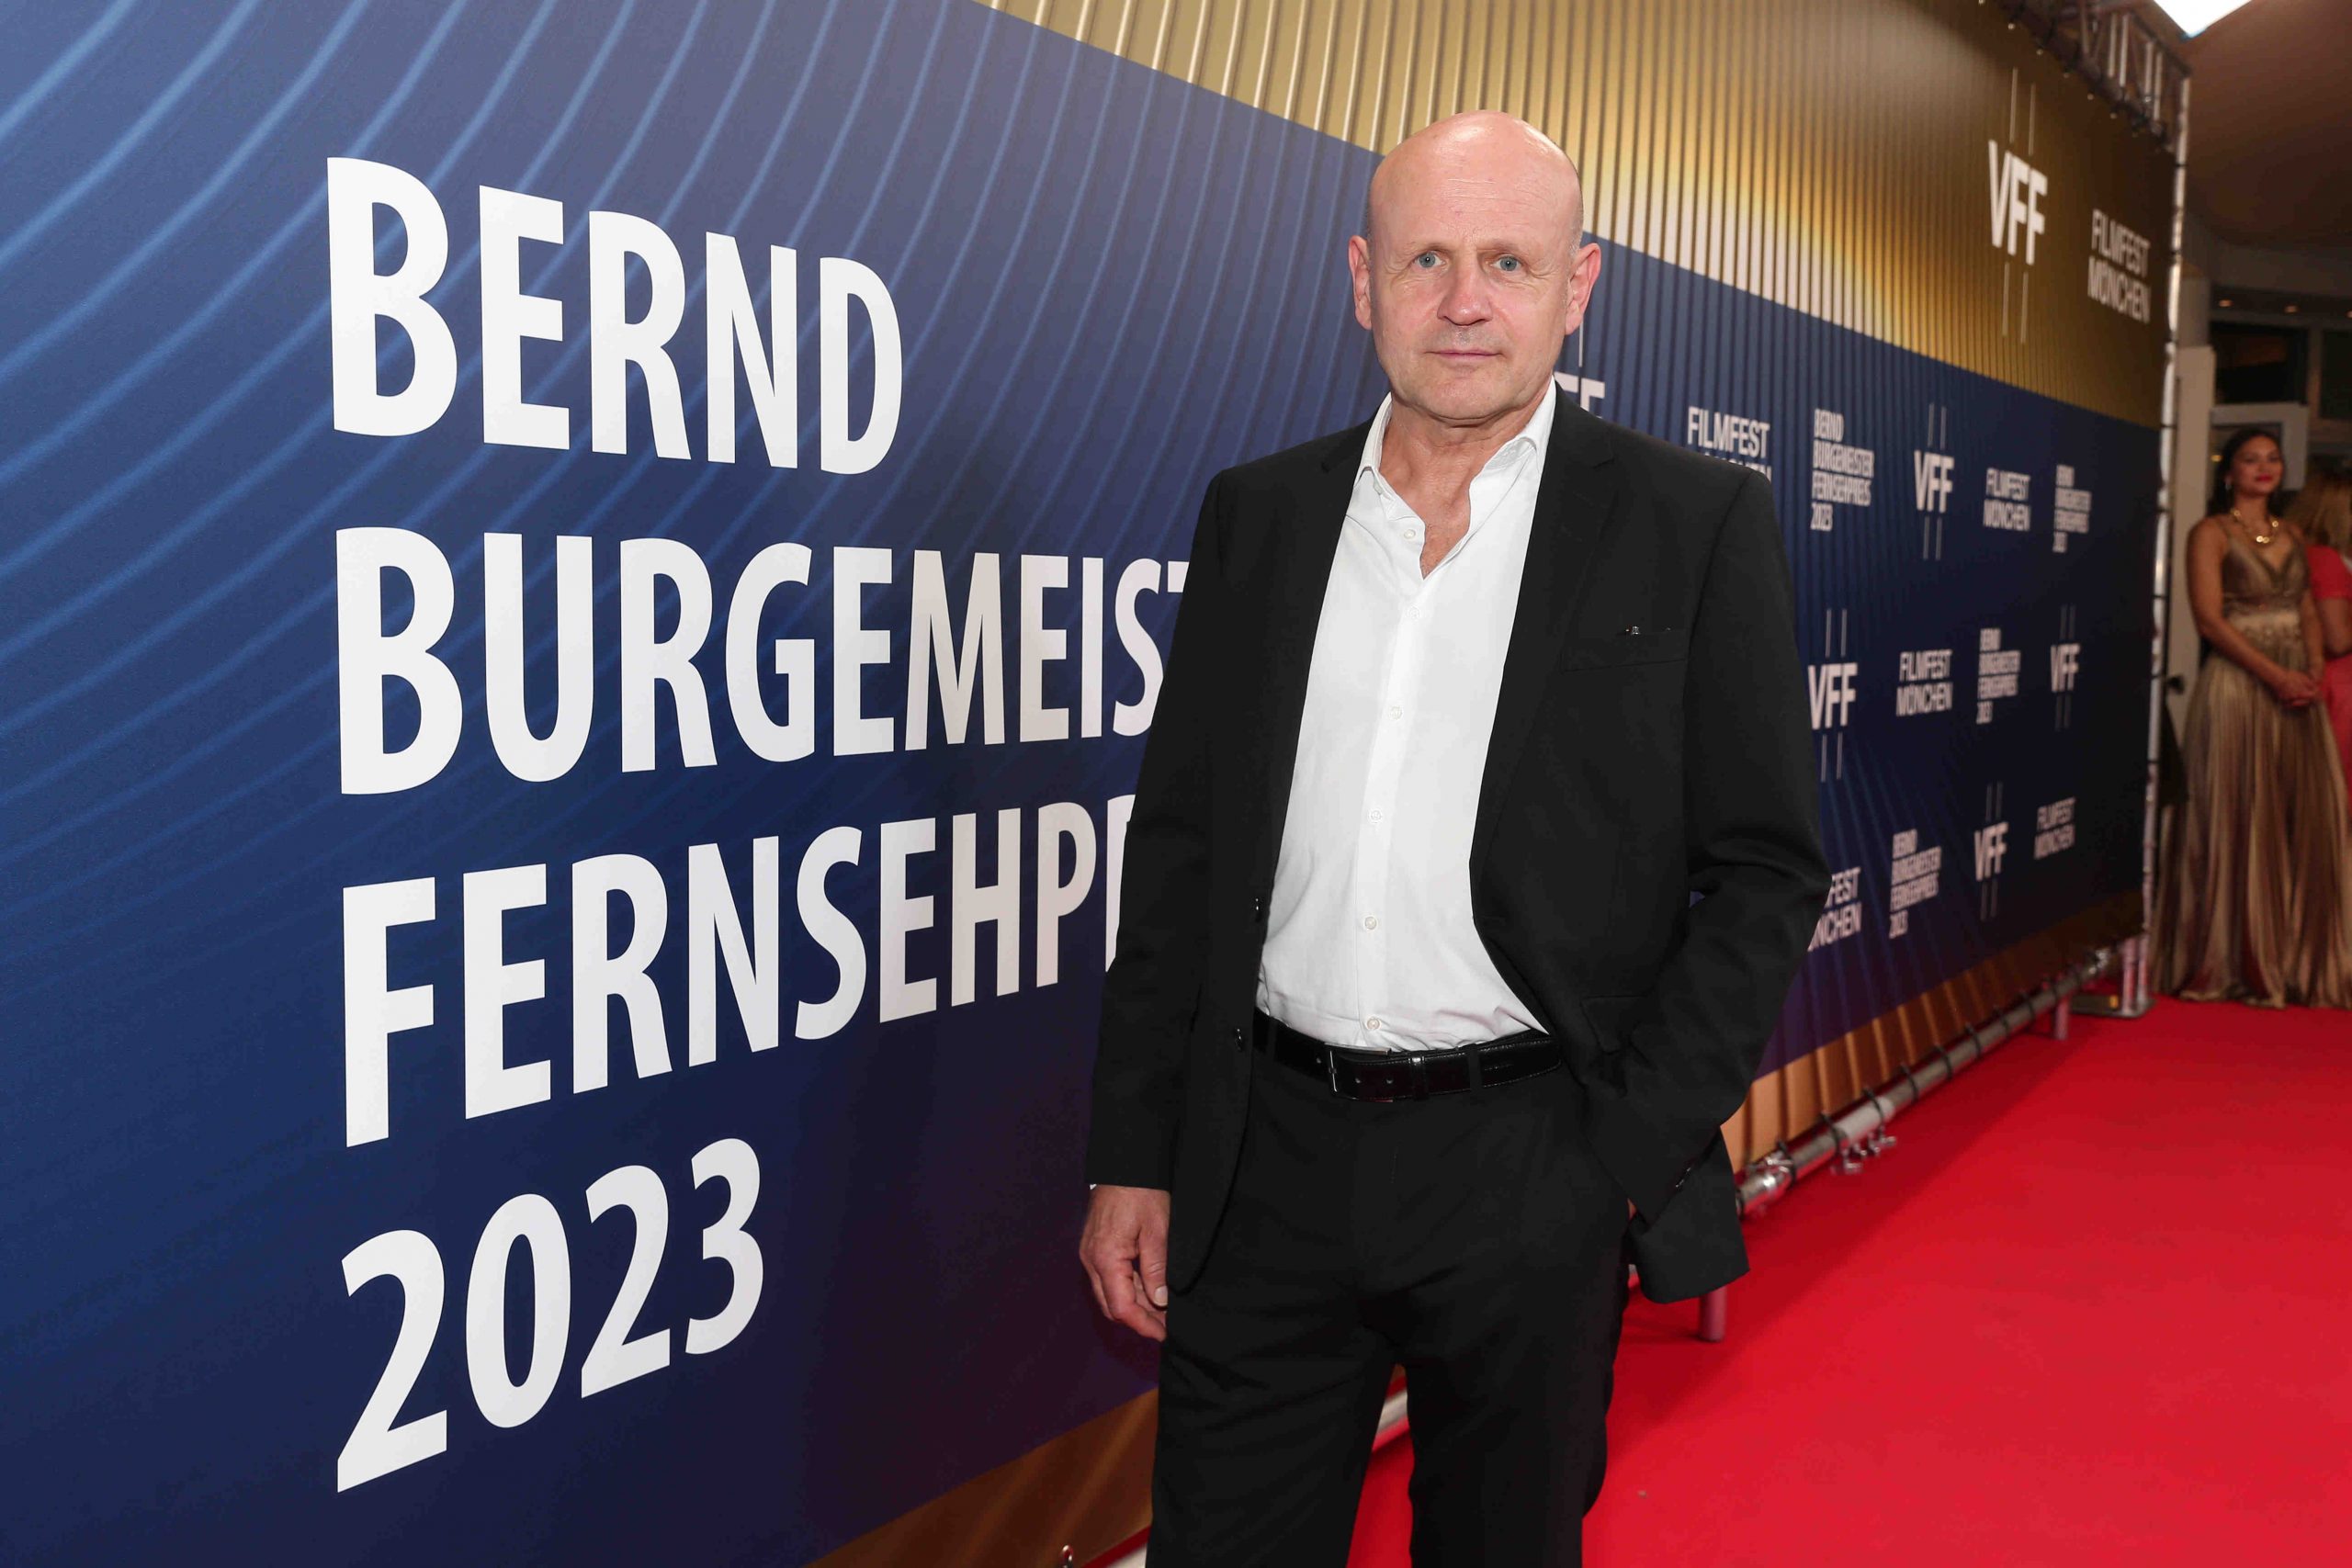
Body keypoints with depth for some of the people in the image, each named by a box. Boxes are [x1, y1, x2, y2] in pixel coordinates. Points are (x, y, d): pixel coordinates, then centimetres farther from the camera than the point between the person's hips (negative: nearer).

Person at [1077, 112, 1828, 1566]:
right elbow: (1178, 844, 7)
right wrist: (1134, 1157, 5)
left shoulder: (1698, 526, -3)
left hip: (1533, 1172, -2)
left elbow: (1766, 870, -2)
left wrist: (1634, 1150, -8)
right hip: (1269, 1162, 3)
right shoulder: (1258, 513, 5)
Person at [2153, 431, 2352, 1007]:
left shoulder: (2290, 537, 18)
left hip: (2296, 691, 6)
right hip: (2237, 686, -6)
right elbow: (2209, 618, -10)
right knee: (2238, 824, -4)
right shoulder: (2212, 534, -1)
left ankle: (2295, 960, 10)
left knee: (2305, 823, 3)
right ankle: (2234, 962, 2)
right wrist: (2274, 675, -17)